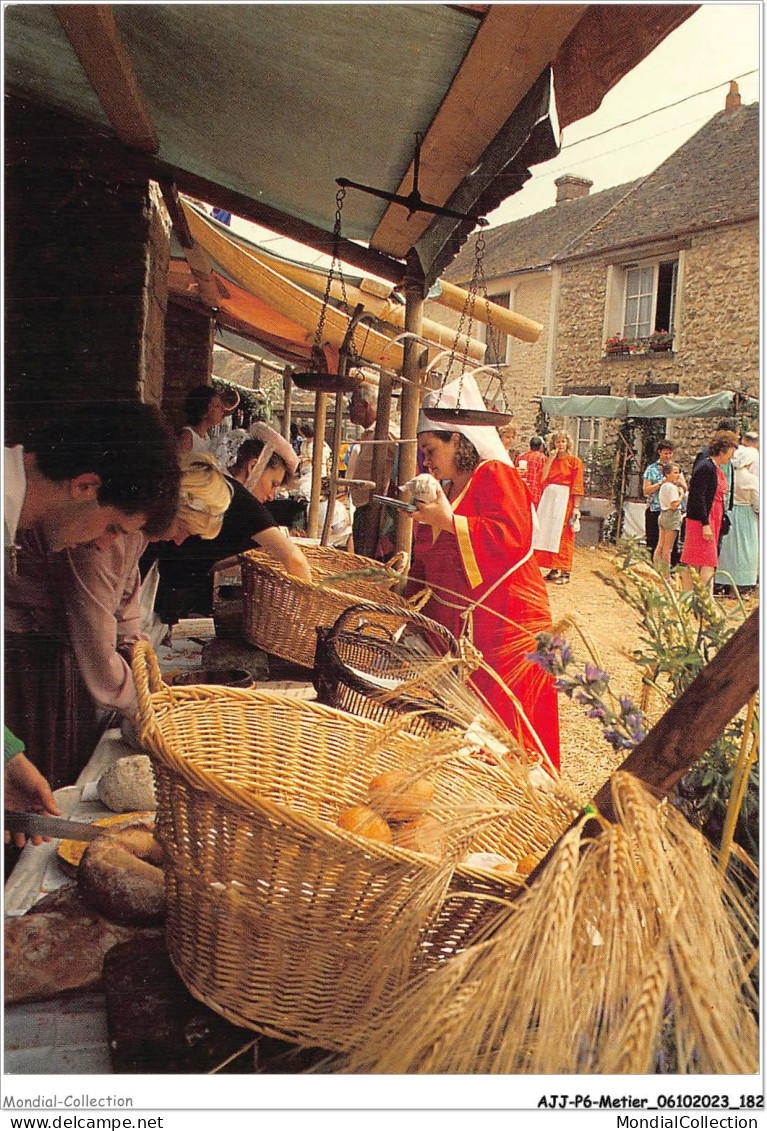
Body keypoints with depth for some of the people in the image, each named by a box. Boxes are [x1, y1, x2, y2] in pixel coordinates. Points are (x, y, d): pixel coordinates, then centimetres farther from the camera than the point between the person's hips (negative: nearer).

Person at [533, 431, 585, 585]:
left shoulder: (574, 461, 0)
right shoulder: (551, 461, 15)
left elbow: (577, 486, -5)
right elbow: (542, 478, 1)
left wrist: (576, 507, -13)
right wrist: (551, 459, -3)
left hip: (565, 500, -5)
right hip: (549, 499, 5)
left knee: (563, 536, -5)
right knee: (548, 534, 4)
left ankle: (565, 572, 0)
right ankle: (553, 570, 11)